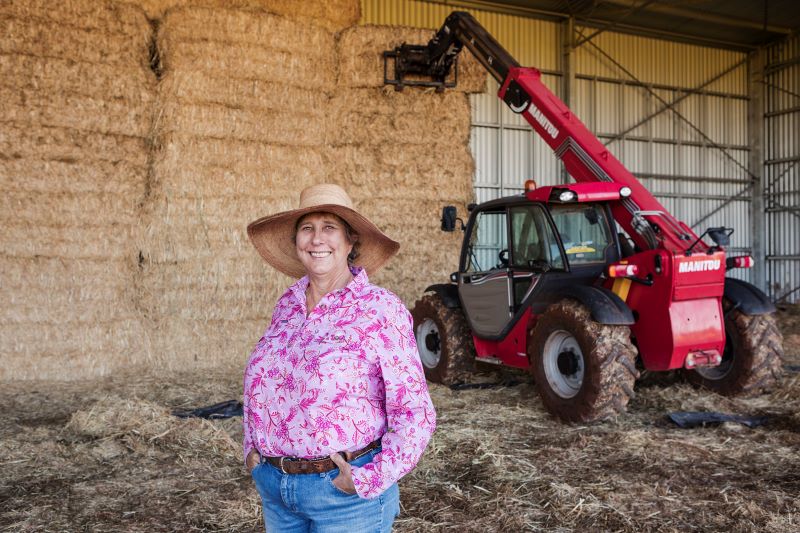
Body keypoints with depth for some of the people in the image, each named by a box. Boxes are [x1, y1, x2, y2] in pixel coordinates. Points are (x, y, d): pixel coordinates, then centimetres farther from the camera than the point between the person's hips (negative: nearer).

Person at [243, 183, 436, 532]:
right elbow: (258, 386, 16)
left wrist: (368, 481, -18)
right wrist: (252, 450, 6)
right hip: (273, 486, 5)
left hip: (345, 492, -5)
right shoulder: (287, 306, 2)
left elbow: (413, 413, -13)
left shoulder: (381, 310, -13)